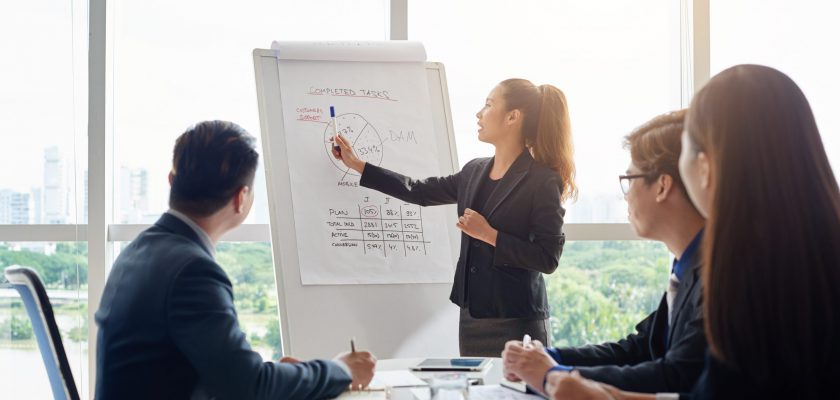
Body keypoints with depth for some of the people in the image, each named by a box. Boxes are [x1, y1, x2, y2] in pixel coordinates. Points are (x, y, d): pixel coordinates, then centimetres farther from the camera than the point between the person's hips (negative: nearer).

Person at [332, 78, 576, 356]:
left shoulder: (543, 181, -11)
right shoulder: (474, 172, 10)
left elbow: (548, 259, -14)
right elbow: (419, 192, 20)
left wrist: (489, 235, -17)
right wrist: (356, 164, 24)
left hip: (516, 323, -7)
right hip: (471, 318, 7)